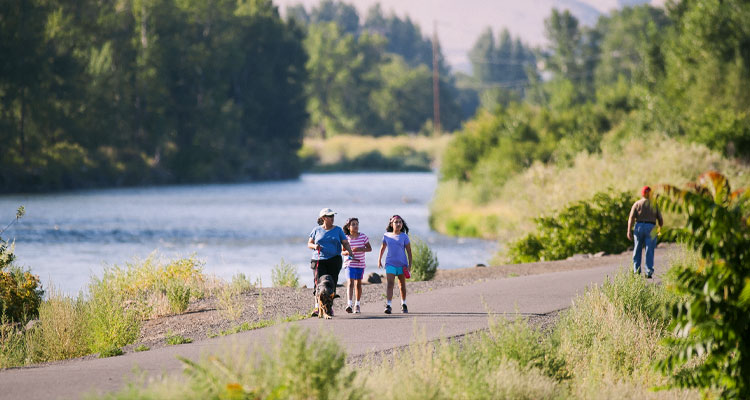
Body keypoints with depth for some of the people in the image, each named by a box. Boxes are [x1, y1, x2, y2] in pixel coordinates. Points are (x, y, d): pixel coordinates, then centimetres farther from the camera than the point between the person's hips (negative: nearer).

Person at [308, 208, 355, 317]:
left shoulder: (338, 230, 9)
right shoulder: (317, 230, 8)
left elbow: (345, 243, 7)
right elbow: (309, 244, 13)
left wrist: (350, 252, -9)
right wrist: (314, 246, -9)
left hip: (334, 260, 1)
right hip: (319, 260, -1)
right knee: (319, 283, -13)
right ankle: (317, 307, -16)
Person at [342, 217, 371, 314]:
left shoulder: (363, 236, -3)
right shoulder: (346, 238, -5)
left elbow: (369, 248, -2)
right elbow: (342, 252, 4)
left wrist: (360, 249, -19)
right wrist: (347, 252, -19)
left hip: (360, 264, 2)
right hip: (350, 263, -2)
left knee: (358, 284, 11)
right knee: (350, 283, -16)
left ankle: (357, 305, 25)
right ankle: (349, 304, -27)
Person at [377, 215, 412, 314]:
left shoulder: (404, 237, -2)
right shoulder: (387, 236, 3)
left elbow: (409, 251, 0)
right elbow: (383, 248, 19)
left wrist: (410, 265, -6)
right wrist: (379, 259, 23)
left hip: (402, 264, 0)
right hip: (390, 264, 0)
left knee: (402, 285, 12)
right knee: (389, 284, -14)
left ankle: (403, 305, 30)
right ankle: (388, 306, -22)